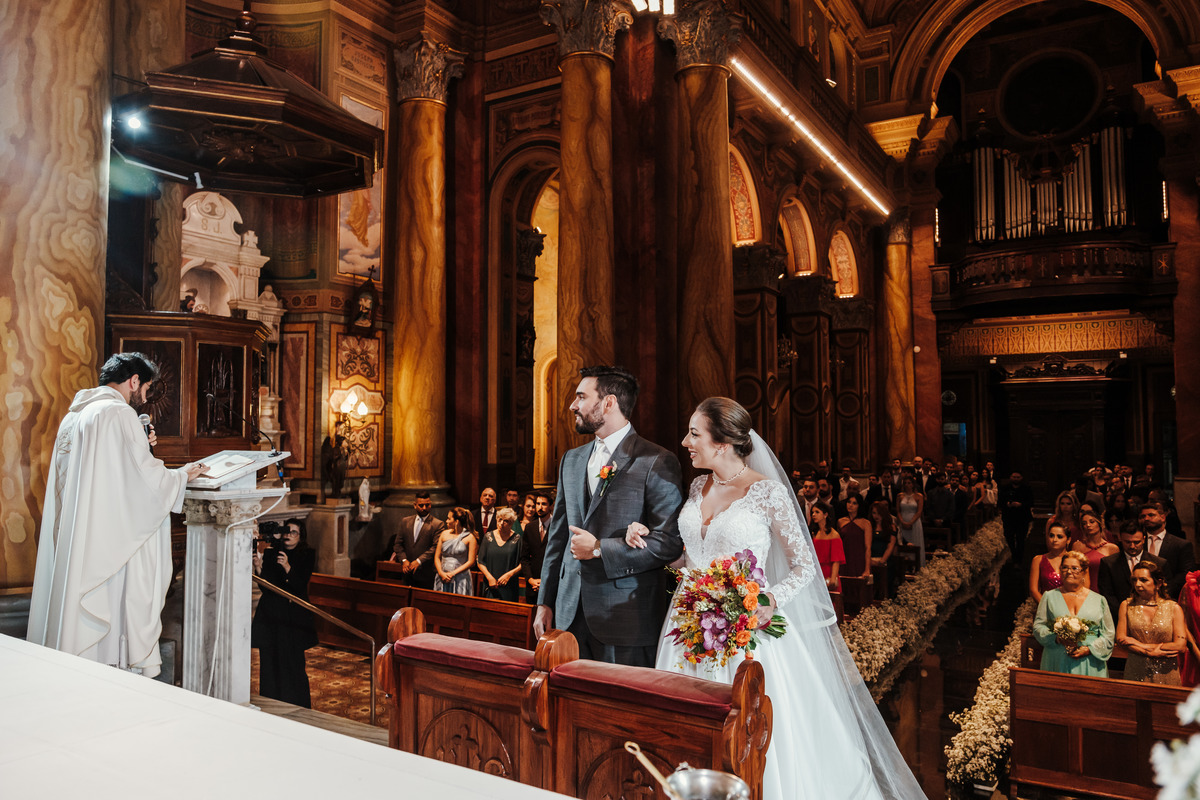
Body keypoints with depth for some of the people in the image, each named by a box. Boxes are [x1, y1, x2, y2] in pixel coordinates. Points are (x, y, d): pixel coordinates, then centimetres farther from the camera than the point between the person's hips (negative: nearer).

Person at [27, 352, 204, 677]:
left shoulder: (74, 415, 14)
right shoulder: (119, 413, -14)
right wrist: (183, 474, -2)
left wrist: (140, 446, 17)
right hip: (113, 533, -9)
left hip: (73, 534, 9)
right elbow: (145, 475, -17)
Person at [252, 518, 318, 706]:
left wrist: (287, 567, -24)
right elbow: (265, 586, 2)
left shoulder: (307, 555, 1)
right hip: (270, 616, 3)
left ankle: (297, 708, 6)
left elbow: (301, 585, -10)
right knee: (269, 661, 2)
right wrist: (258, 568, -14)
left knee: (294, 662, -6)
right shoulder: (270, 553, 8)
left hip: (294, 618, -2)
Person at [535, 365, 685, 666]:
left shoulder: (658, 463, -9)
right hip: (572, 613, 6)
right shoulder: (571, 460, 13)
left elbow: (669, 543, -14)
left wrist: (600, 548, -14)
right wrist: (545, 602, 14)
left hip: (626, 618, -6)